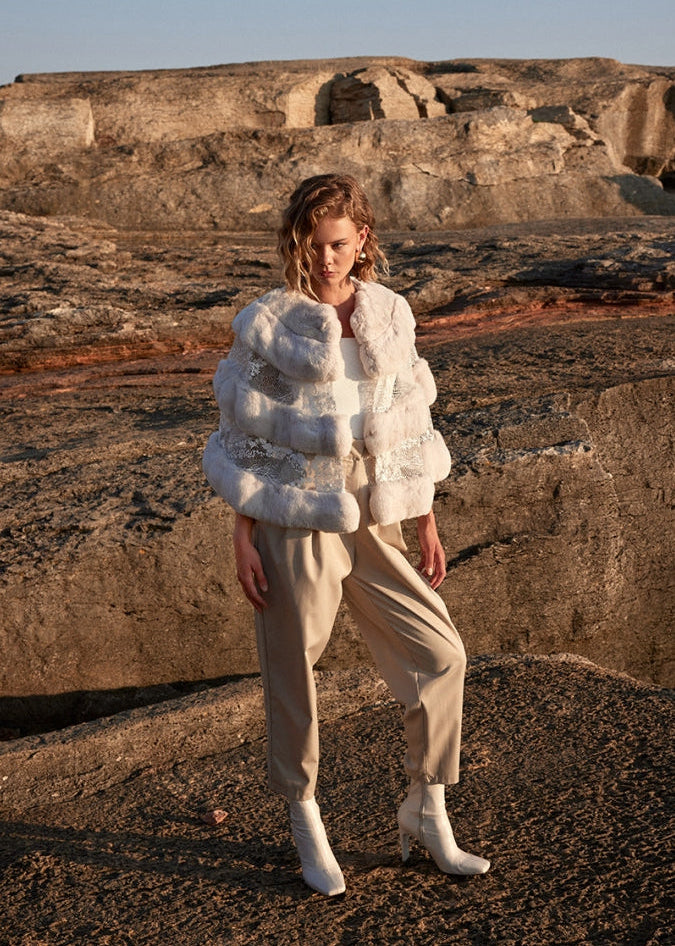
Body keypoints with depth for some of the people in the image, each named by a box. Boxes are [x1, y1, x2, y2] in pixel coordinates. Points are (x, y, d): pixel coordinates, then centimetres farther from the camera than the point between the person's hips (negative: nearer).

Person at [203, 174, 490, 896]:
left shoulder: (391, 313, 6)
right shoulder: (267, 323, -5)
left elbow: (409, 426, 11)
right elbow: (247, 440, -3)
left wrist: (427, 523, 11)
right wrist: (243, 539, -6)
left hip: (373, 517, 4)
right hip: (295, 518, -4)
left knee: (440, 654, 2)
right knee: (293, 669, 6)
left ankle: (426, 810, 22)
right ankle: (307, 828, 27)